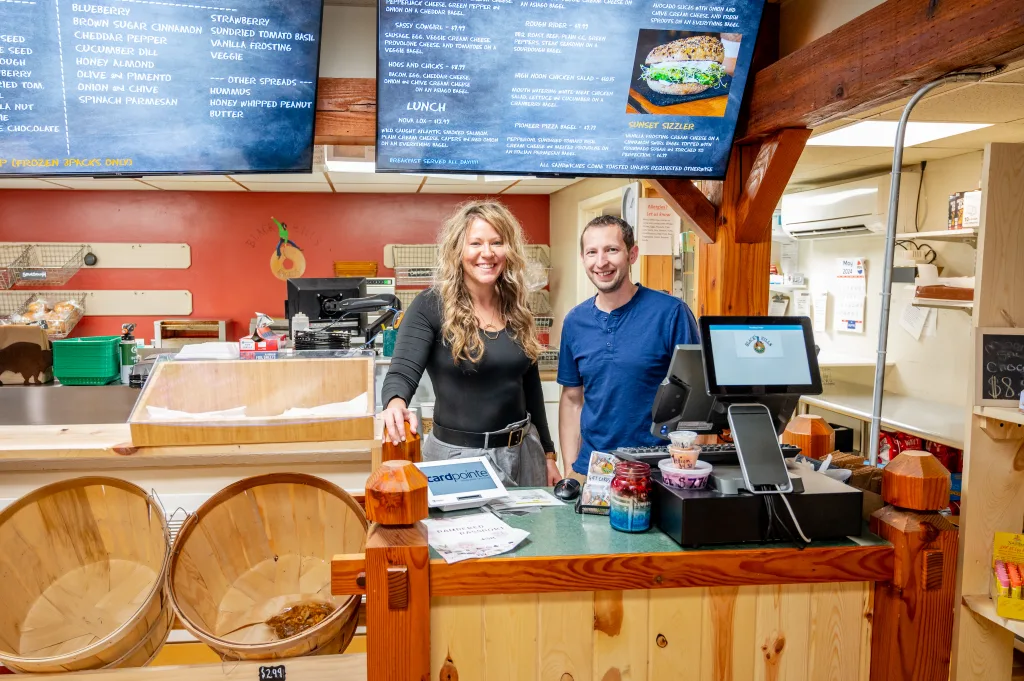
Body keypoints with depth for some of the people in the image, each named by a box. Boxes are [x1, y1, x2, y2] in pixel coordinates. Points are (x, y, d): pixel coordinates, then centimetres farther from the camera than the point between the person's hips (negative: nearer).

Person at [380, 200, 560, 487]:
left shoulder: (517, 310, 4)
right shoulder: (431, 306, -11)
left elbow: (530, 387, 12)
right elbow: (402, 373, -22)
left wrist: (548, 453, 14)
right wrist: (396, 404, -45)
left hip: (523, 451, 5)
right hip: (459, 454, -5)